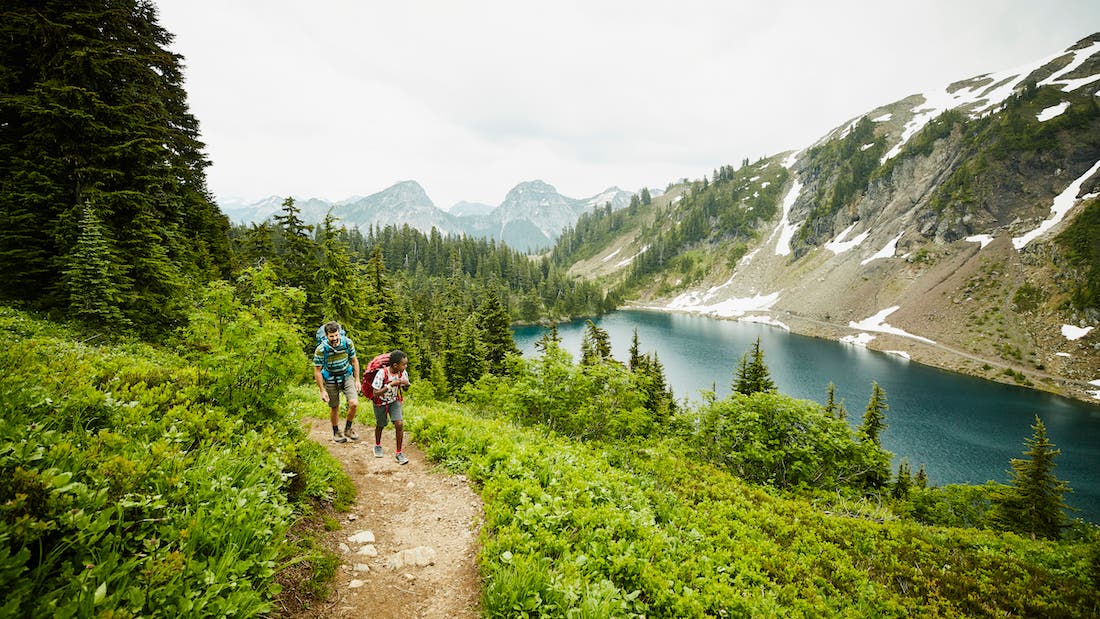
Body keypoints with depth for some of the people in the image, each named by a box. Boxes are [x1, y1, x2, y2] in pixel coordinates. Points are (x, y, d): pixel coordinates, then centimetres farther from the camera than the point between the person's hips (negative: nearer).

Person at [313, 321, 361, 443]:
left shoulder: (347, 342, -17)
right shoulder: (321, 349, -23)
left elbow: (354, 360, -1)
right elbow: (317, 370, -14)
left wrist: (357, 380, -1)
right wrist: (322, 391, -12)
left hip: (347, 376, 2)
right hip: (331, 380, -2)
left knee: (354, 403, -12)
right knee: (334, 408, 9)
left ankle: (348, 429, 11)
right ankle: (336, 432, 33)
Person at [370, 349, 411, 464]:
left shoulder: (403, 373, -17)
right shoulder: (382, 373, -31)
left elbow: (405, 388, 0)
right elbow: (375, 393, -31)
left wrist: (405, 384, -25)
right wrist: (391, 384, -39)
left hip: (394, 401, 3)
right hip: (380, 402, -2)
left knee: (399, 424, -12)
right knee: (380, 425, 16)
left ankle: (398, 453, 1)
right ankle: (377, 445, 46)